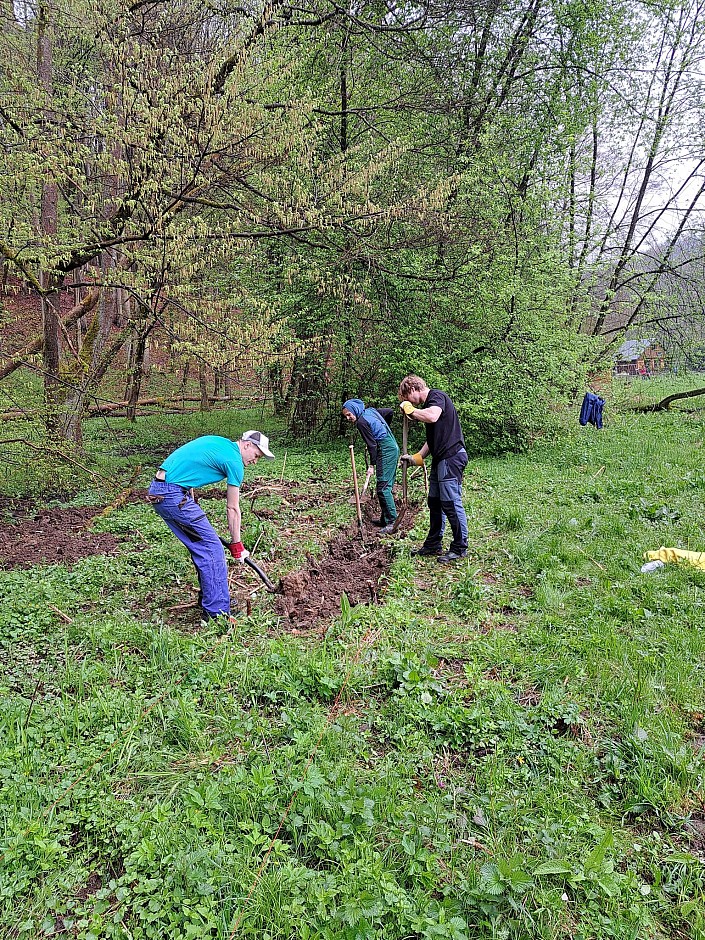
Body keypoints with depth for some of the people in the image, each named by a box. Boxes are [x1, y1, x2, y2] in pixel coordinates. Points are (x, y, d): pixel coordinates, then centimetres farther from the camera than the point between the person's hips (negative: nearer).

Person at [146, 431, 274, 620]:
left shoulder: (216, 441, 18)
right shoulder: (234, 461, -6)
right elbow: (233, 509, 0)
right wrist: (236, 544, 10)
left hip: (158, 490, 10)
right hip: (173, 495, -10)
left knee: (201, 546, 17)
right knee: (212, 548, -6)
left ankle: (208, 599, 27)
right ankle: (217, 612, -3)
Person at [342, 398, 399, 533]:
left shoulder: (361, 422, -12)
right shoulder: (371, 411, 13)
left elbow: (371, 444, -14)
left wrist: (372, 465, -10)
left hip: (386, 451, -10)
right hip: (393, 447, 10)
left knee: (383, 487, -11)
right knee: (386, 486, 11)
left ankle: (392, 522, -12)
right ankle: (385, 519, 16)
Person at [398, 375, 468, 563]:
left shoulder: (437, 396, -8)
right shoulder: (428, 404, 22)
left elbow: (432, 416, -31)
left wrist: (410, 409, -15)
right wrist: (417, 457, 21)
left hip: (451, 457, -11)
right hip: (440, 459, 11)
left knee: (451, 503, -6)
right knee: (435, 502, 14)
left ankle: (460, 548, 4)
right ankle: (433, 545, 24)